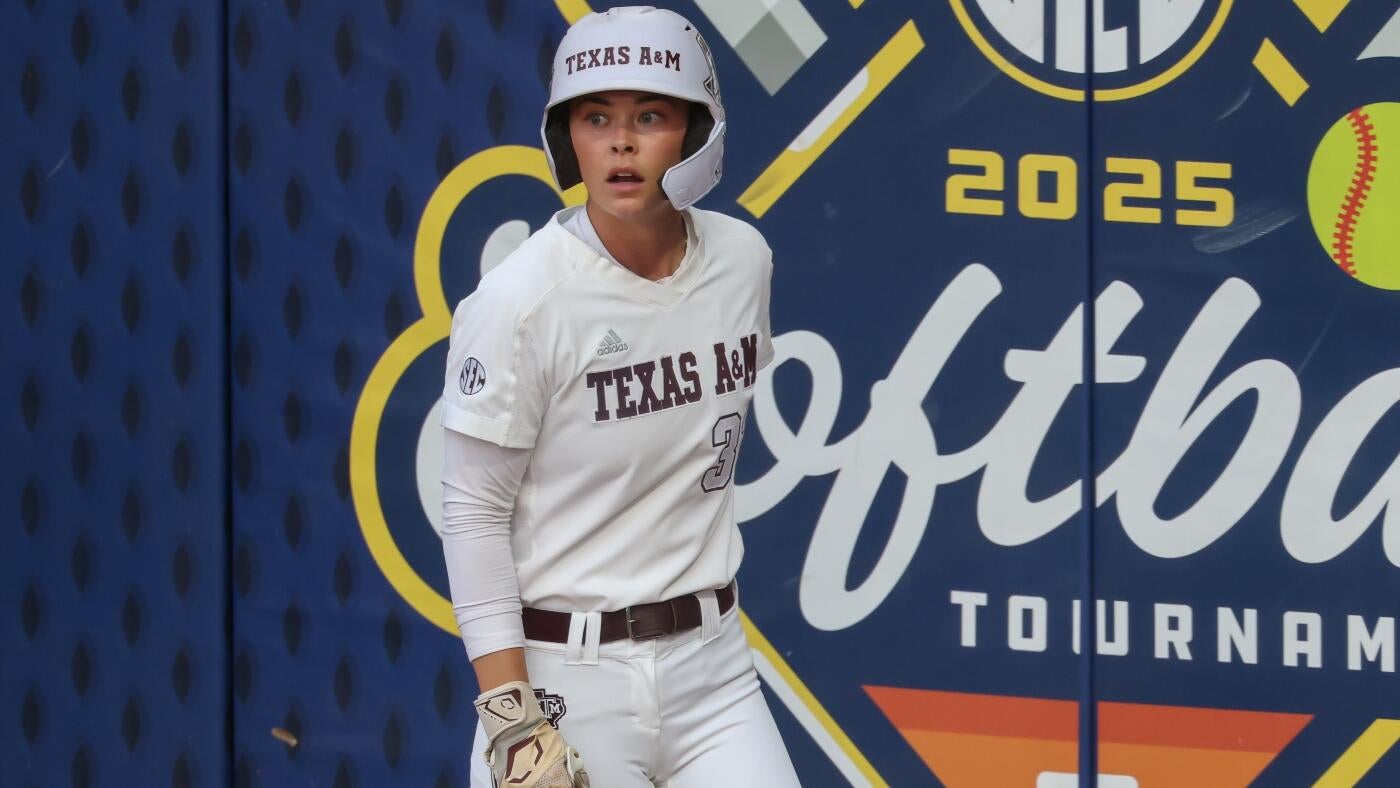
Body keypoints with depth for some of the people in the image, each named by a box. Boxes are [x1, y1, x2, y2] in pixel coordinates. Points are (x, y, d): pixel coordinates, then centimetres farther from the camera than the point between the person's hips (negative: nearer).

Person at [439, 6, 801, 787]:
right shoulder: (521, 299, -14)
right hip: (564, 671, -5)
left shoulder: (743, 260, 2)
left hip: (711, 659, 5)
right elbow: (473, 512, -11)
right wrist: (512, 717, -15)